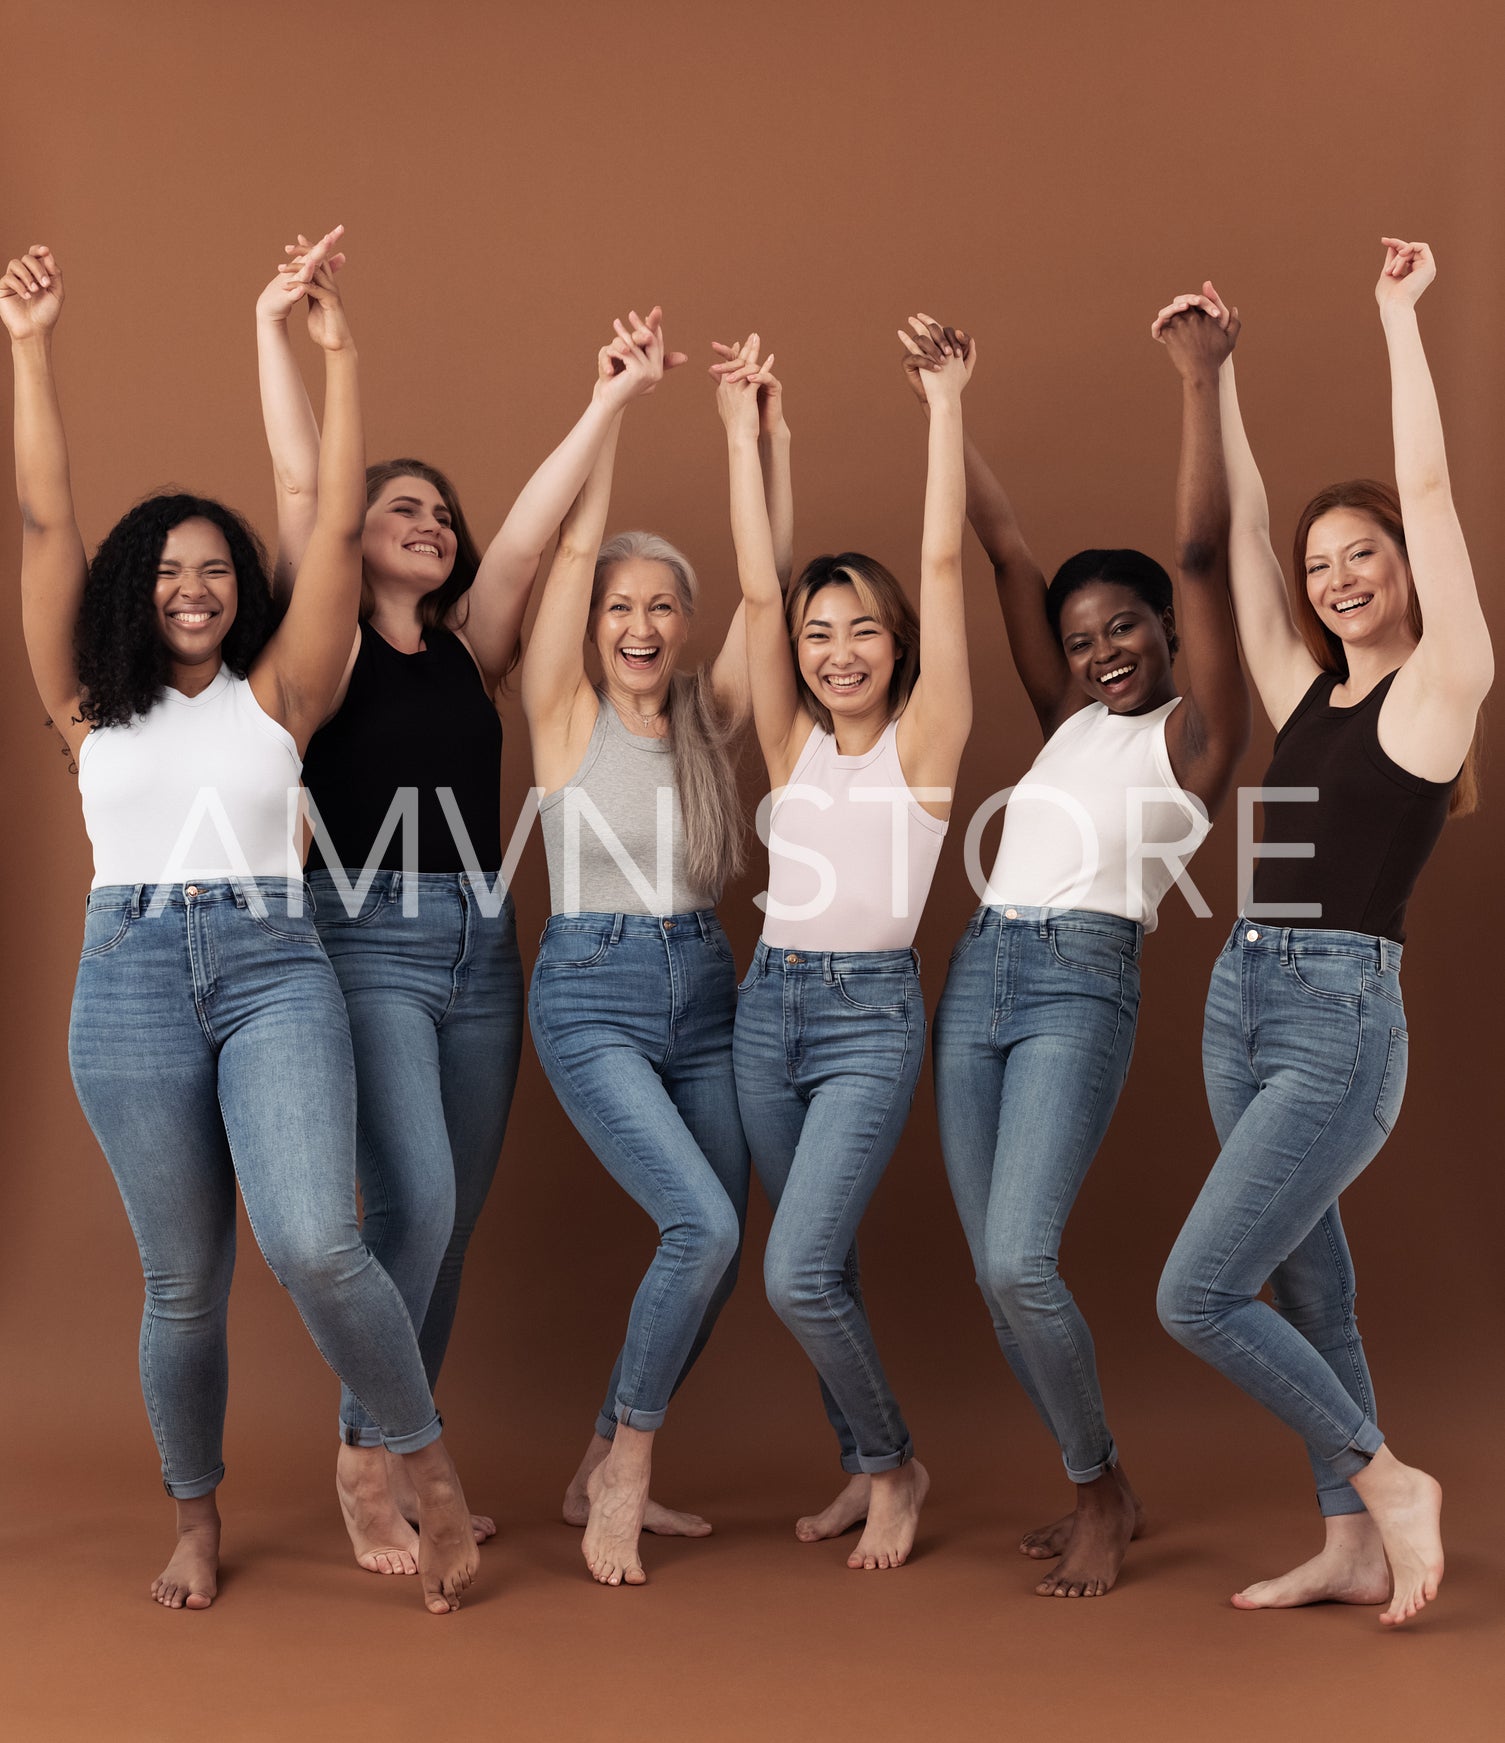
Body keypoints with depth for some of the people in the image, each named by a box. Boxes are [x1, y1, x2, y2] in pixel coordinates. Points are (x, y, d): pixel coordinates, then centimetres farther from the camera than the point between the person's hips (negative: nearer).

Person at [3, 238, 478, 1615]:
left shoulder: (276, 697, 9)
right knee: (184, 1281, 7)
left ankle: (434, 1474, 1)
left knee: (313, 1245, -19)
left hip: (274, 970, -1)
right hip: (131, 981, 2)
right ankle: (197, 1524, 27)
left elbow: (339, 530, 1)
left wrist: (339, 355, -3)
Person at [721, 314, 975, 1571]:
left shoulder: (925, 740, -3)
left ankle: (892, 1464, 11)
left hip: (870, 1012, -5)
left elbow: (945, 567, -11)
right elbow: (756, 590, 1)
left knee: (798, 1273, -13)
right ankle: (871, 1472, 30)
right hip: (769, 1004, 5)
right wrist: (742, 431, 0)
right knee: (820, 1271, 13)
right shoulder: (792, 744, 7)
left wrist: (948, 406, -13)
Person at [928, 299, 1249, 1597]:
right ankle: (1101, 1493, 21)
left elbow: (1204, 556, -7)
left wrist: (1203, 382, -8)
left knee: (1020, 1260, -17)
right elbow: (1008, 551, 17)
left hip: (1083, 984, -6)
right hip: (978, 976, 7)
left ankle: (1102, 1494, 6)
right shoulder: (1070, 725, 18)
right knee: (995, 1270, 5)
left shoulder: (1194, 737, 3)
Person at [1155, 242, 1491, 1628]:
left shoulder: (1440, 684, -3)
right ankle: (1357, 1547, 24)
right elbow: (1240, 523, 16)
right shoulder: (1303, 691, 13)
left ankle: (1388, 1482, 8)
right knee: (1306, 1283, 12)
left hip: (1341, 1017, -7)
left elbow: (1430, 488, -8)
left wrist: (1401, 314, -2)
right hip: (1243, 1000, 8)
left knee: (1197, 1295, -10)